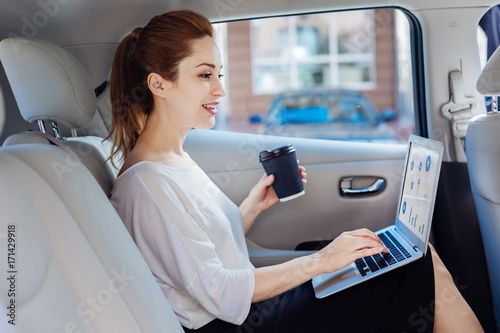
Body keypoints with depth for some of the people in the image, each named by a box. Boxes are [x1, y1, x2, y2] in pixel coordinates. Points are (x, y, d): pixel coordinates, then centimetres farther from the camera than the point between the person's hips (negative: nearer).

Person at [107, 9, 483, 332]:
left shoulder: (177, 158, 9)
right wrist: (322, 261, -16)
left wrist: (254, 206, 3)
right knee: (425, 275, -9)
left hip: (246, 301, 9)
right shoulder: (145, 183, -21)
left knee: (422, 258, 3)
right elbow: (219, 295, -22)